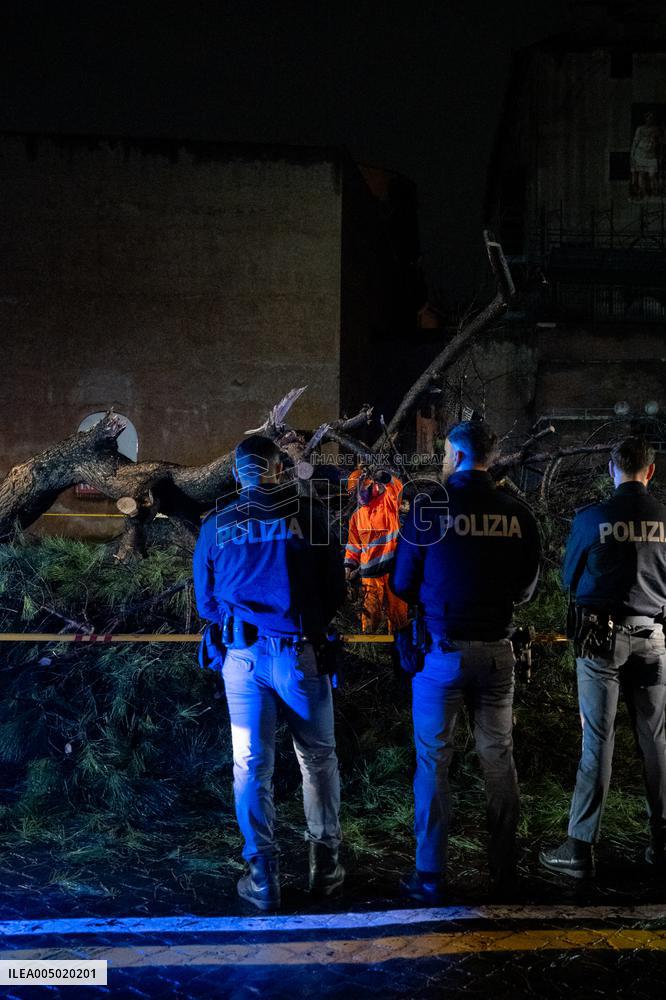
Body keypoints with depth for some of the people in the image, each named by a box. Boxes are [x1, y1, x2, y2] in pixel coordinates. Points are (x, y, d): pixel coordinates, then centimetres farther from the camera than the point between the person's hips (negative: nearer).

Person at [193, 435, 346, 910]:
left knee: (252, 765, 8)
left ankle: (263, 877, 11)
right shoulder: (305, 515, -4)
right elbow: (335, 589, 1)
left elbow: (205, 603, 11)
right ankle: (325, 862, 19)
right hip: (300, 652, -1)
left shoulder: (217, 525, 2)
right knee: (318, 758, 13)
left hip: (244, 657, 2)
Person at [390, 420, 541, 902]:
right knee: (499, 757, 12)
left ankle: (431, 876, 8)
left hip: (442, 649, -3)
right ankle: (504, 870, 17)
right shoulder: (517, 512, -2)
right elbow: (526, 588, 7)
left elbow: (403, 583, -1)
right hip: (496, 650, 3)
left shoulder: (429, 508, -9)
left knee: (433, 760, 5)